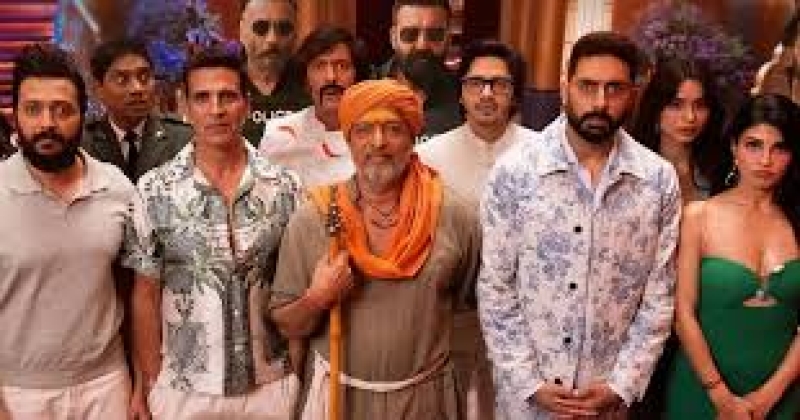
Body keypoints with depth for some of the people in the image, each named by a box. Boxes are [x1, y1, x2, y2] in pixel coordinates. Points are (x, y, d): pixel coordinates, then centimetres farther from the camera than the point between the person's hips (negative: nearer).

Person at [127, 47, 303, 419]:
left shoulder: (284, 187, -4)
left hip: (271, 385, 1)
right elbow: (146, 294, -1)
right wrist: (148, 386, -2)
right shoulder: (155, 190, -7)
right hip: (183, 389, -1)